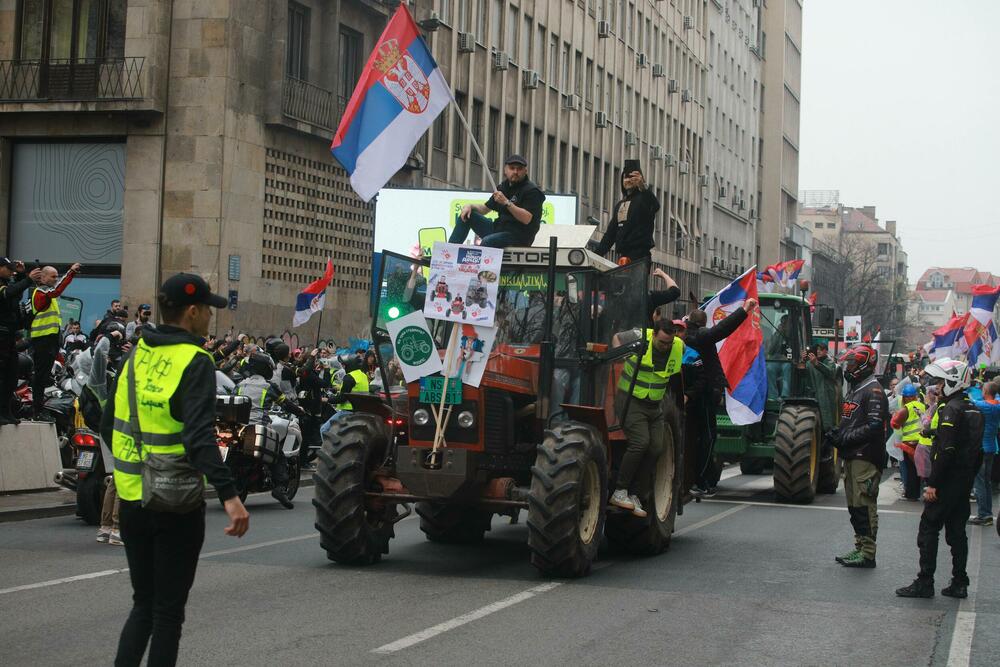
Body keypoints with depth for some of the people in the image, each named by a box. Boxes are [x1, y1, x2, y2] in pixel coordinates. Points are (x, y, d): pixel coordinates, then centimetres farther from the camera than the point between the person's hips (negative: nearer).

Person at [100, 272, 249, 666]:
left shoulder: (138, 355, 6)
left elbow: (108, 426, 13)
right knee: (168, 611, 6)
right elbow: (199, 436, -27)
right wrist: (228, 495, -34)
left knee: (143, 604, 19)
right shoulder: (194, 361, -14)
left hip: (131, 498, 6)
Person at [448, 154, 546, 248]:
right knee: (468, 215, 2)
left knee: (487, 241, -35)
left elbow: (526, 219, -22)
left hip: (519, 236, -8)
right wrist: (470, 206, 2)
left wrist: (506, 203, -30)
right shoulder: (504, 187, 16)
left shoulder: (532, 191, -9)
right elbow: (486, 208, 23)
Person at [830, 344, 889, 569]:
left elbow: (875, 426, -19)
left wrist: (845, 438, -17)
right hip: (852, 457, 10)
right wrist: (838, 435, 9)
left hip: (866, 457, -10)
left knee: (864, 505, -9)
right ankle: (860, 548, 19)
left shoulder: (873, 392, -11)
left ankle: (867, 553, -7)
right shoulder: (855, 390, 22)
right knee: (854, 506, 12)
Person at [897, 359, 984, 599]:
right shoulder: (974, 410, 13)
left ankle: (924, 583, -3)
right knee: (957, 531, 13)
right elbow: (978, 451, 17)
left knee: (928, 529, -3)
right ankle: (959, 583, 14)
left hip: (948, 481, -9)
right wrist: (969, 478, 21)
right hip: (965, 483, 9)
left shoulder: (951, 410, -16)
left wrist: (932, 484, -21)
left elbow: (946, 450, -22)